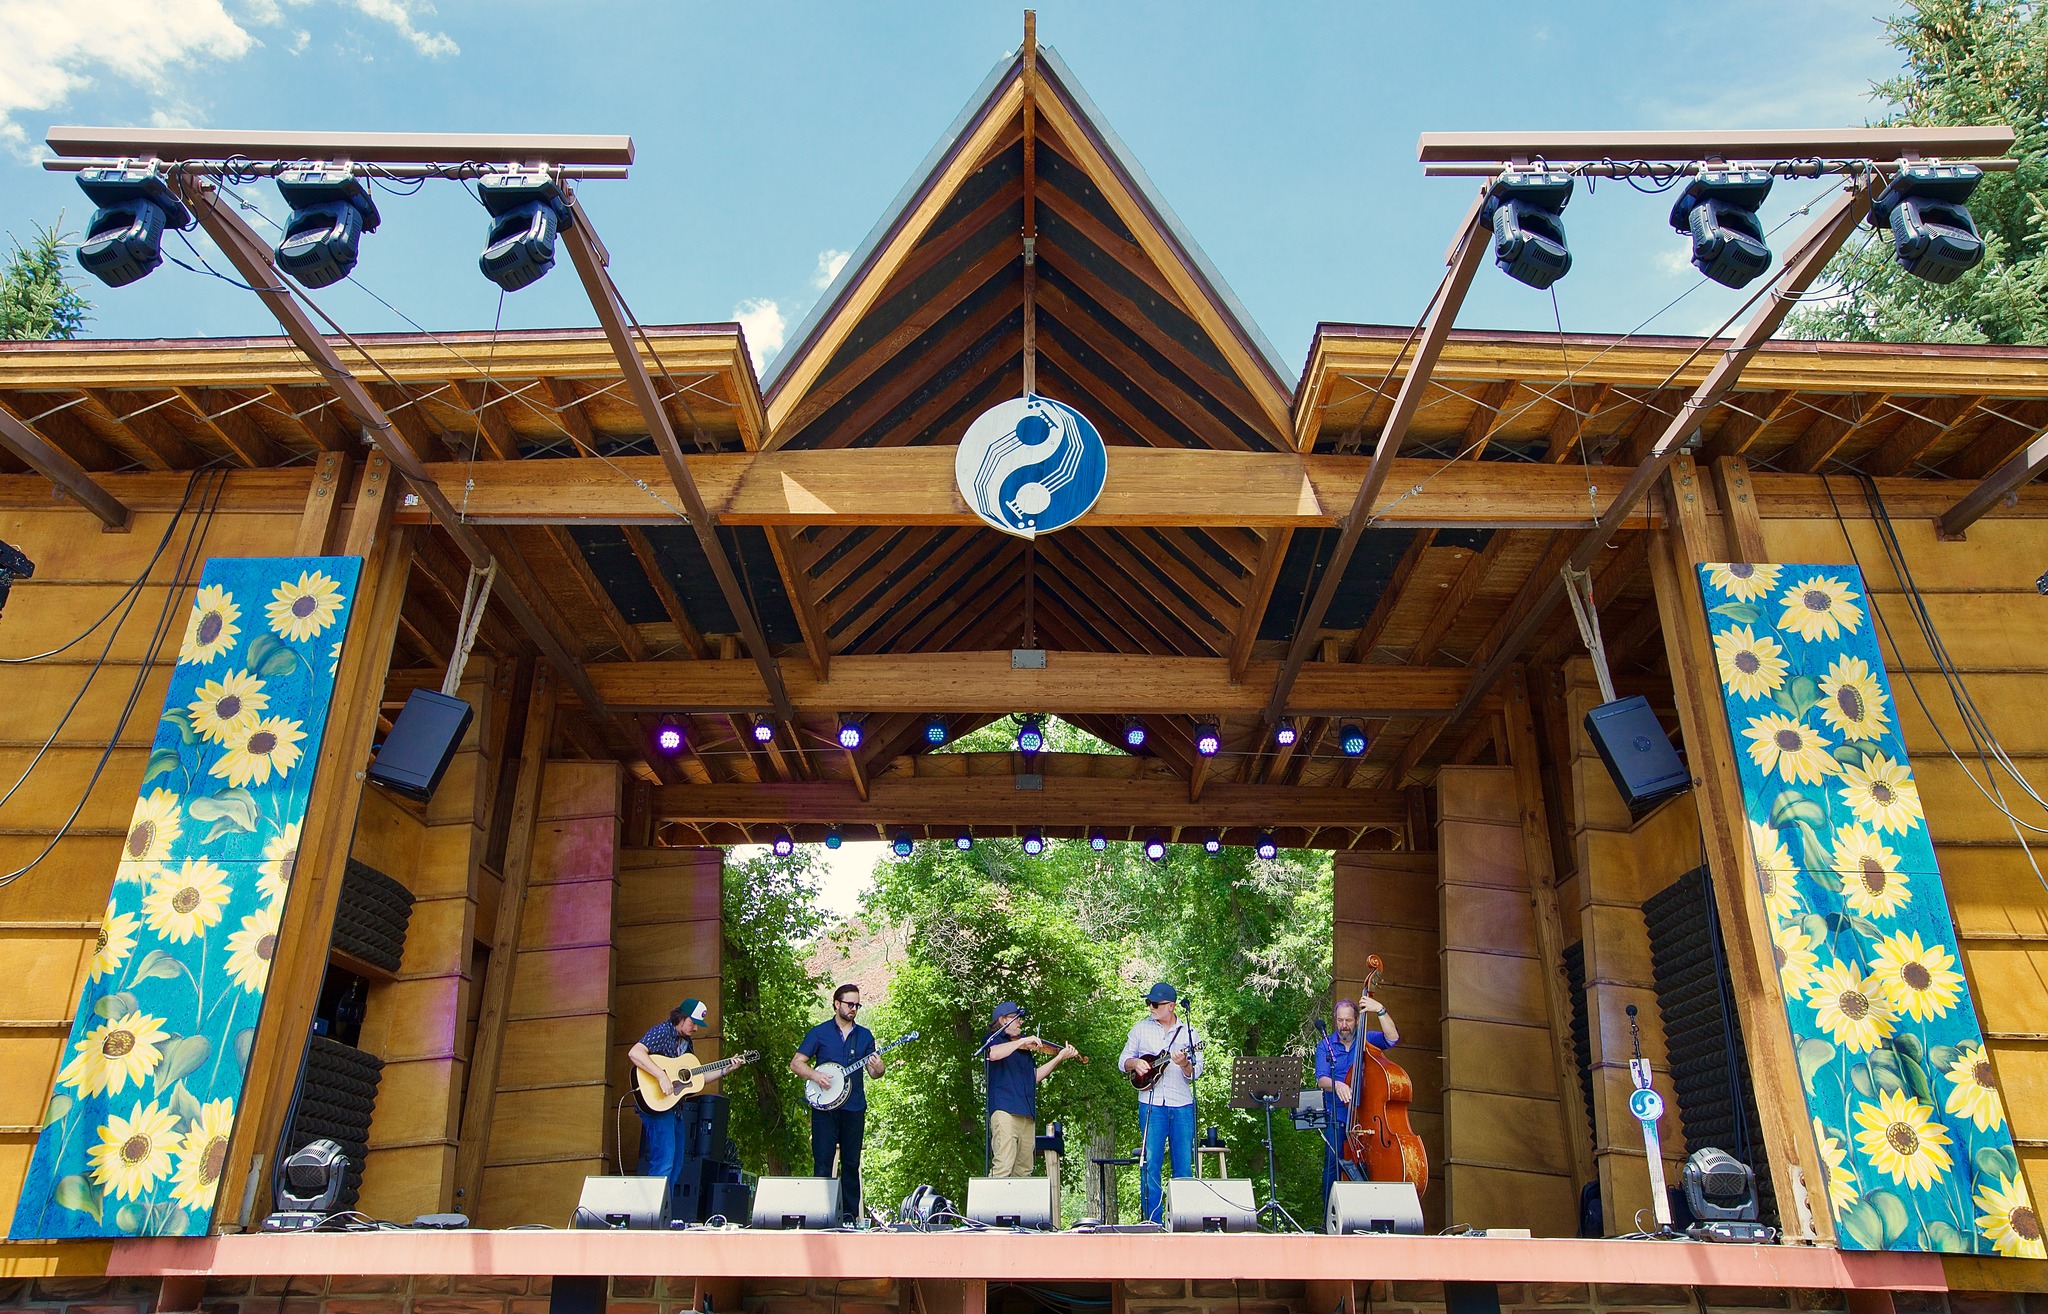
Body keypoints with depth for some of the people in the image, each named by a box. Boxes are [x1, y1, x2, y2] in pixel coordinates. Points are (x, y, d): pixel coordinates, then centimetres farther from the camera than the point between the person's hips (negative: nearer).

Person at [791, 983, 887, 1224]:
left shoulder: (865, 1035, 12)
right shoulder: (819, 1032, 3)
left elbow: (873, 1071, 11)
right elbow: (796, 1063, 2)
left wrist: (878, 1068, -12)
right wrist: (815, 1076, -15)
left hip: (854, 1108, 3)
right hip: (825, 1107, -3)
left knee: (851, 1163, 5)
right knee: (822, 1164, -3)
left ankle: (850, 1214, 12)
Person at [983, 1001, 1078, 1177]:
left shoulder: (1024, 1049, 27)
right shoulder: (994, 1040, 6)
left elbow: (1035, 1076, 22)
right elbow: (994, 1054, -18)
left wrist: (1060, 1058, 18)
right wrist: (1023, 1041, -17)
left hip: (1027, 1115, 8)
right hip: (1005, 1109, -8)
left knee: (1023, 1171, 4)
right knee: (1003, 1166, -18)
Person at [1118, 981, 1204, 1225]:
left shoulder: (1188, 1032, 8)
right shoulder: (1141, 1028, 9)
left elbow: (1196, 1072, 2)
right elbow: (1123, 1061, 12)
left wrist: (1184, 1064, -19)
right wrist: (1135, 1063, -9)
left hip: (1182, 1105, 0)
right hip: (1151, 1103, 0)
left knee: (1184, 1164, 1)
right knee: (1151, 1163, -4)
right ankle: (1152, 1220, 2)